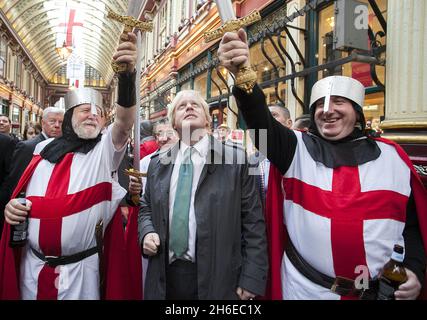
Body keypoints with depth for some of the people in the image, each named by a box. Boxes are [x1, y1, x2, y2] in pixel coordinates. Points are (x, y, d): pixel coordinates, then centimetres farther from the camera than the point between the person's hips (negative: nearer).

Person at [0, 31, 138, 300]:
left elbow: (125, 122, -26)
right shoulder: (43, 149, 5)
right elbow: (22, 192, 16)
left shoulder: (105, 149, -6)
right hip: (32, 264, 3)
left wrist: (128, 74, -40)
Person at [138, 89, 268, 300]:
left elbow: (252, 222, -6)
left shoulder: (235, 159, -6)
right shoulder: (157, 163, 7)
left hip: (217, 279, -3)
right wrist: (147, 232, -2)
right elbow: (146, 208, 18)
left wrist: (252, 278, -10)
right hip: (165, 276, 4)